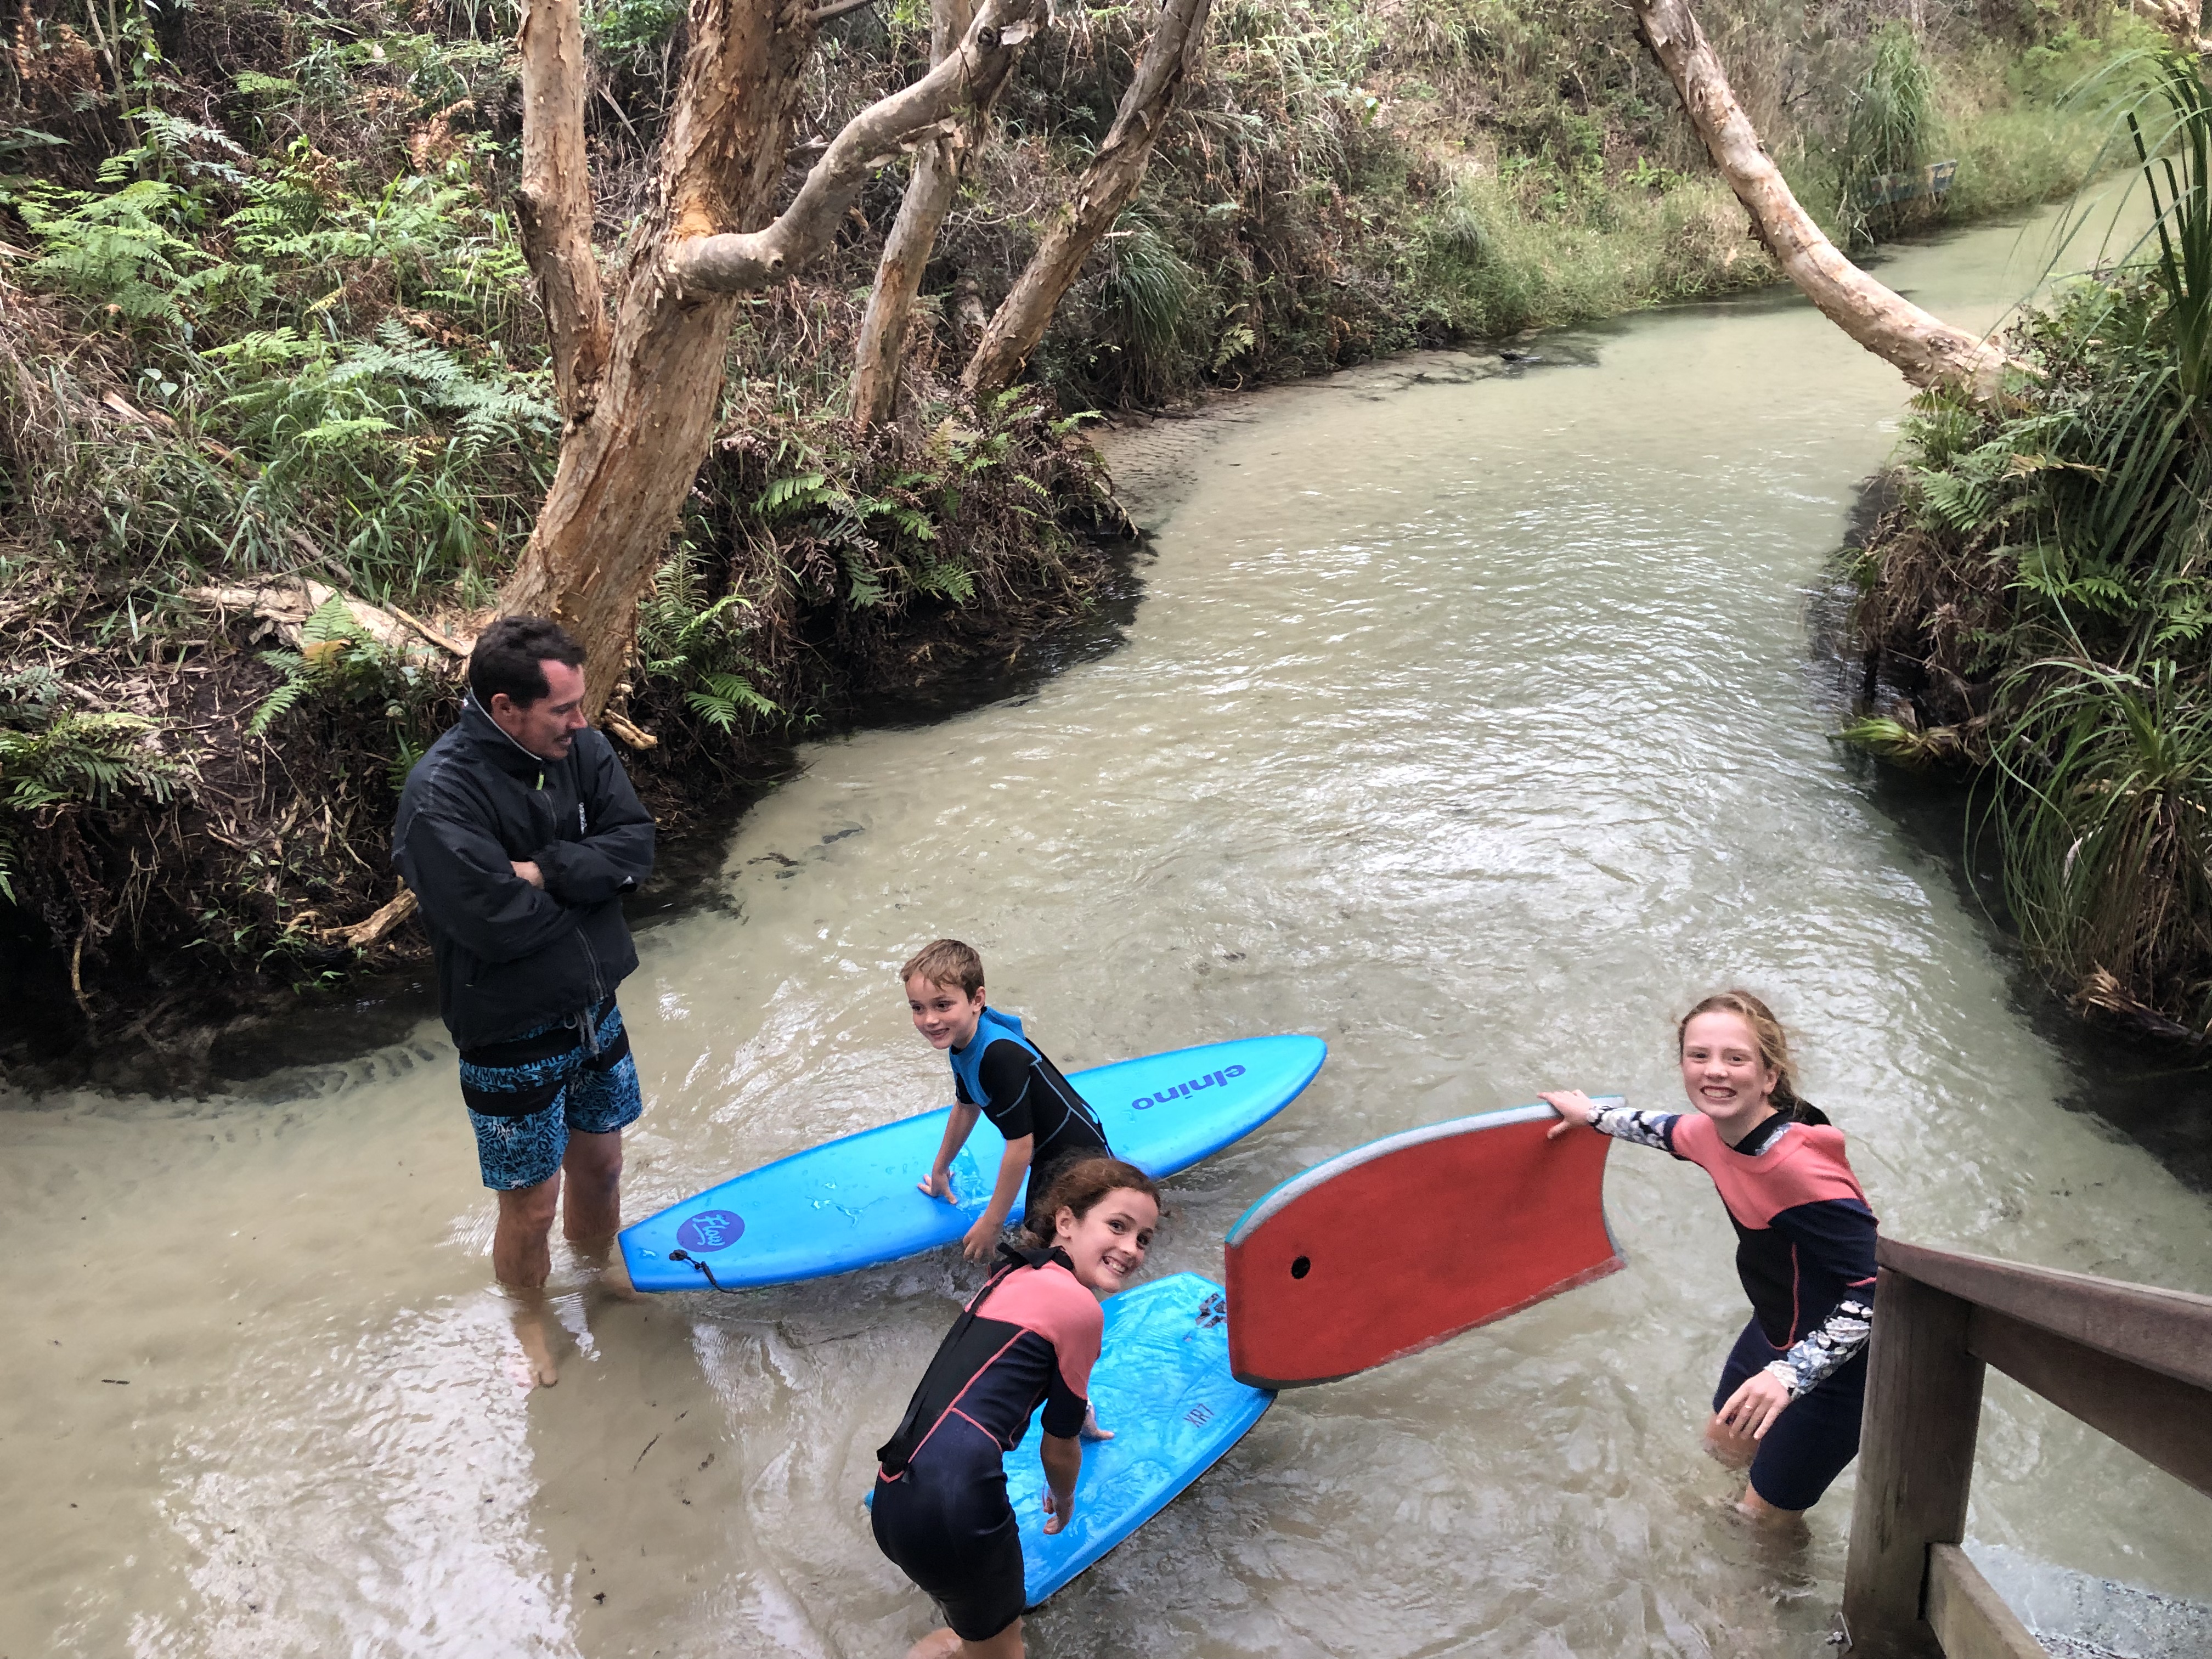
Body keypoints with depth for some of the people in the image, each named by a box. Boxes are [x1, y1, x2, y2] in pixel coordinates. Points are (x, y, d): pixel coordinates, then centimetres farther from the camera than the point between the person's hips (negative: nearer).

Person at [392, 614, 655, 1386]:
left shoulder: (581, 750, -7)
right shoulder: (441, 794, -27)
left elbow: (634, 846, -13)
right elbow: (494, 920, -33)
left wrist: (543, 872, -26)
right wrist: (583, 882, -16)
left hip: (593, 1010, 6)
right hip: (512, 1037, -6)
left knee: (599, 1164, 25)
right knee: (531, 1207, 11)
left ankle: (601, 1273, 52)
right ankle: (529, 1321, 40)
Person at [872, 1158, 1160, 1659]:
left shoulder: (1020, 1275, 16)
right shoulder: (1079, 1309, -8)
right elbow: (1059, 1449, 5)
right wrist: (1063, 1502, 27)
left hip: (896, 1497, 9)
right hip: (953, 1509, -9)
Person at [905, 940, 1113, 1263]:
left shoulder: (1001, 1055, -33)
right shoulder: (962, 1044, -3)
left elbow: (1020, 1146, -27)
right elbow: (967, 1107, 18)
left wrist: (991, 1224, -17)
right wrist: (939, 1170, 31)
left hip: (1080, 1160, -9)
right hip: (1048, 1158, 9)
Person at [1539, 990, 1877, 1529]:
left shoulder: (1799, 1167, -37)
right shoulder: (1715, 1131, -11)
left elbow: (1879, 1283, -36)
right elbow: (1666, 1130, 15)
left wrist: (1791, 1375, -41)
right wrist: (1591, 1115, 30)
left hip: (1834, 1366, -8)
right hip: (1774, 1333, 8)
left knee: (1764, 1516, 10)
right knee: (1724, 1445, 31)